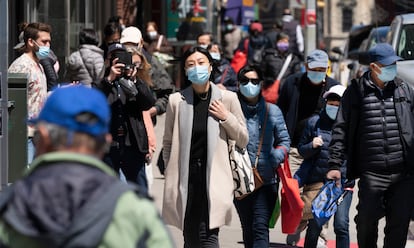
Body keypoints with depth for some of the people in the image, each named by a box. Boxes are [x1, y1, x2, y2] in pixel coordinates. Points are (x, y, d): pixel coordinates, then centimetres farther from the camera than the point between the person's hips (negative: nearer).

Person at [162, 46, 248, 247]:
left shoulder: (227, 98, 3)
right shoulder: (176, 100, 3)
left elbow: (243, 140, 8)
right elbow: (168, 142, 10)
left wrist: (226, 117, -6)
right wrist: (171, 174, 5)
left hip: (214, 178, -1)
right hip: (186, 177, 2)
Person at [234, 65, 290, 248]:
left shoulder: (272, 111, 5)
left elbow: (284, 140, 11)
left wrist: (276, 157, -8)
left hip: (267, 179, -1)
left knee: (260, 227, -11)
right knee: (247, 228, 14)